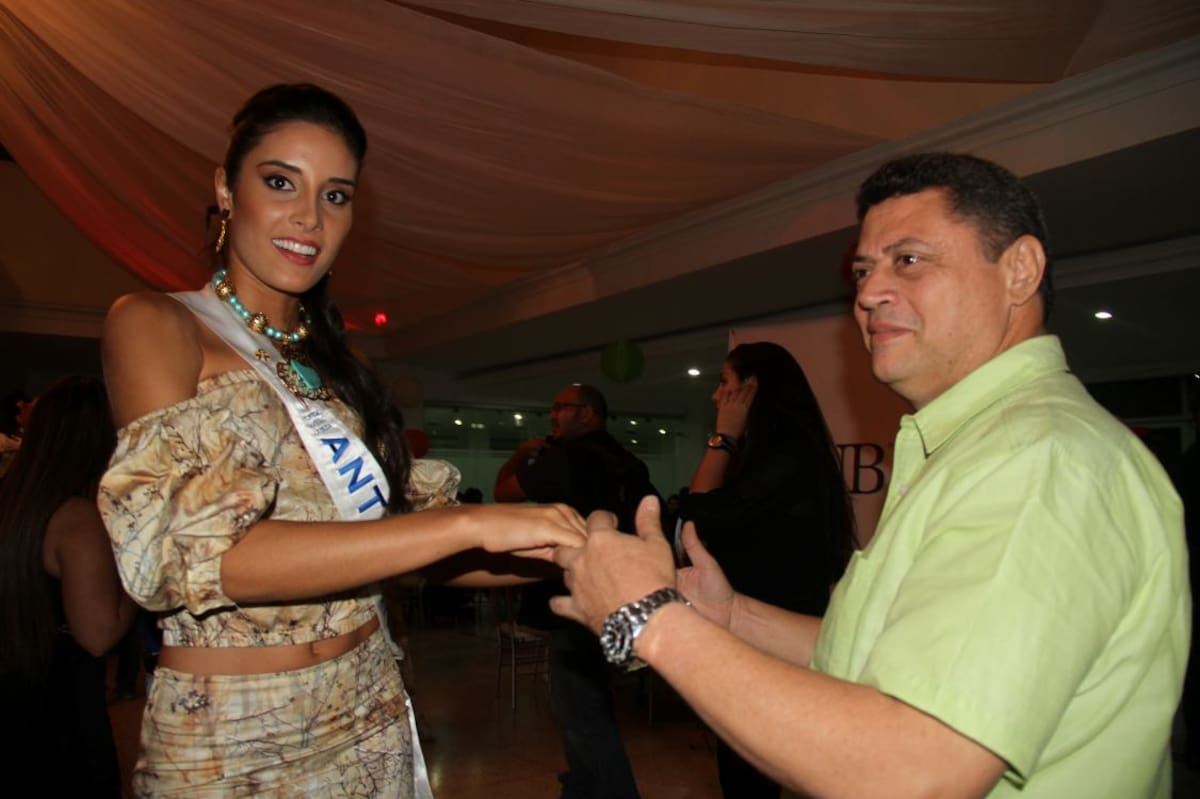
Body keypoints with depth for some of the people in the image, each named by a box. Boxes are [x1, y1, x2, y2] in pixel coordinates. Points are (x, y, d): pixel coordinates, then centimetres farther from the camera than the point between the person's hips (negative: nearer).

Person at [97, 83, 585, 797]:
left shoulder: (335, 364, 7)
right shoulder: (152, 325, -9)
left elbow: (407, 528, 2)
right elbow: (196, 550, -24)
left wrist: (567, 557, -13)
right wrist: (473, 525, -29)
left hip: (374, 715, 5)